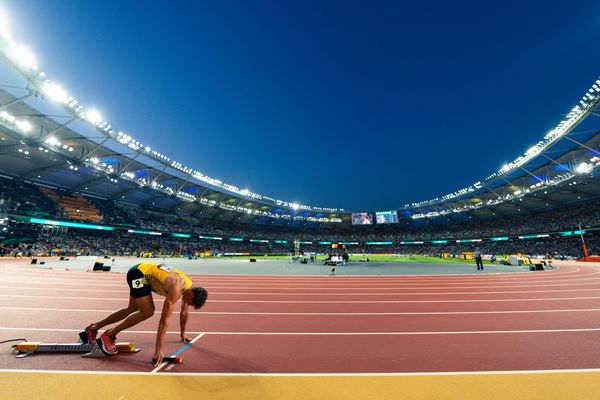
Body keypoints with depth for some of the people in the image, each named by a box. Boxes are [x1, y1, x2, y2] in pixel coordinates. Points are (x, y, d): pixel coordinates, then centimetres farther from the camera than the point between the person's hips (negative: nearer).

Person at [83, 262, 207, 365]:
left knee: (131, 309, 22)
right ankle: (108, 335, 3)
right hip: (139, 273, -8)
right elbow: (164, 319, -30)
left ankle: (93, 327, 38)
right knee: (147, 312, -14)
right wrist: (158, 349, -25)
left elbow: (185, 311, 10)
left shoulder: (190, 287, -6)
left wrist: (182, 333, 20)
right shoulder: (176, 288, -31)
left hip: (144, 274, 8)